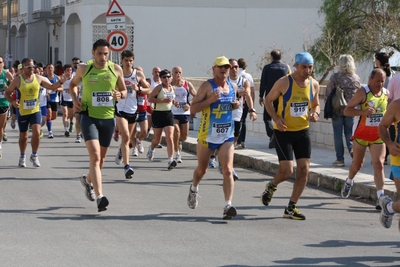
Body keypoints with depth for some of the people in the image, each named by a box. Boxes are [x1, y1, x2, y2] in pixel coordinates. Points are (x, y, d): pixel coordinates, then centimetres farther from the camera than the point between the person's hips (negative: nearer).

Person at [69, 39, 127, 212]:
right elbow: (73, 84, 15)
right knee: (95, 155, -19)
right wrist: (75, 100, -2)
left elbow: (124, 90, 12)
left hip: (108, 118, 3)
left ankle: (88, 180, 47)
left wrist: (120, 95, -12)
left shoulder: (116, 69, 0)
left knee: (101, 157, 16)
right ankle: (99, 196, -25)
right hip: (89, 116, -3)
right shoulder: (84, 69, -2)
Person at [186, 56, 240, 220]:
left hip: (227, 136, 3)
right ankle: (194, 189, 46)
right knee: (202, 169, 15)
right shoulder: (207, 86, -10)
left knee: (228, 170, -12)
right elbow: (192, 109, -13)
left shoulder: (233, 87, 6)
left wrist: (235, 105, 2)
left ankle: (228, 206, -17)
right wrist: (211, 99, -25)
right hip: (207, 135, -3)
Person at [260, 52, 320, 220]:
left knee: (304, 170, -3)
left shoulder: (314, 85, 2)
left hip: (303, 131, 5)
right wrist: (276, 118, -17)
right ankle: (271, 186, 25)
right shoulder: (284, 82, -12)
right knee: (287, 171, -11)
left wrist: (315, 113, -6)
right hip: (283, 131, -5)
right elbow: (268, 100, -2)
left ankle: (291, 208, 9)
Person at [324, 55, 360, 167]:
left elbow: (328, 94, -7)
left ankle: (340, 159, 5)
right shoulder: (356, 78, 1)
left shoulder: (335, 77, -10)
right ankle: (352, 149, -7)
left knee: (338, 134, 4)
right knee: (349, 132, 16)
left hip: (337, 109, -3)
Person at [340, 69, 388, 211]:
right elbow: (347, 110, -16)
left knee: (379, 164, -11)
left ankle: (381, 198, -15)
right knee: (357, 164, 13)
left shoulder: (386, 93, 2)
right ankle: (349, 182, 46)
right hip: (361, 135, -3)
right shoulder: (363, 92, -14)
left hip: (378, 136, 3)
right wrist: (363, 112, -31)